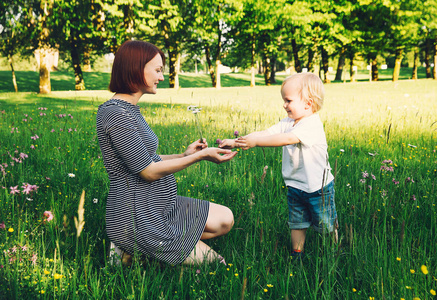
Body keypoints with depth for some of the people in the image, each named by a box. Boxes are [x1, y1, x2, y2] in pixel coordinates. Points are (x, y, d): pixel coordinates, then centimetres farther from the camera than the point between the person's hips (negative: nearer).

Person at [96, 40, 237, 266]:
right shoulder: (115, 114, -20)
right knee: (215, 264, -1)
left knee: (224, 219, 10)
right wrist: (200, 156, -15)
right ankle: (133, 250, 2)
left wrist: (185, 155, 6)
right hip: (137, 219, -10)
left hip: (157, 206, 10)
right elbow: (148, 171, -19)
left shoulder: (129, 109, 11)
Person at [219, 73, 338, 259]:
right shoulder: (288, 123, 3)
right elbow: (266, 133, -5)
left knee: (326, 226, 10)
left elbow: (287, 139, -36)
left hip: (318, 188, -6)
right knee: (297, 223, 15)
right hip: (295, 186, 7)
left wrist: (255, 142, -39)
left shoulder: (313, 125, -24)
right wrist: (236, 142, -16)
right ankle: (297, 254, 29)